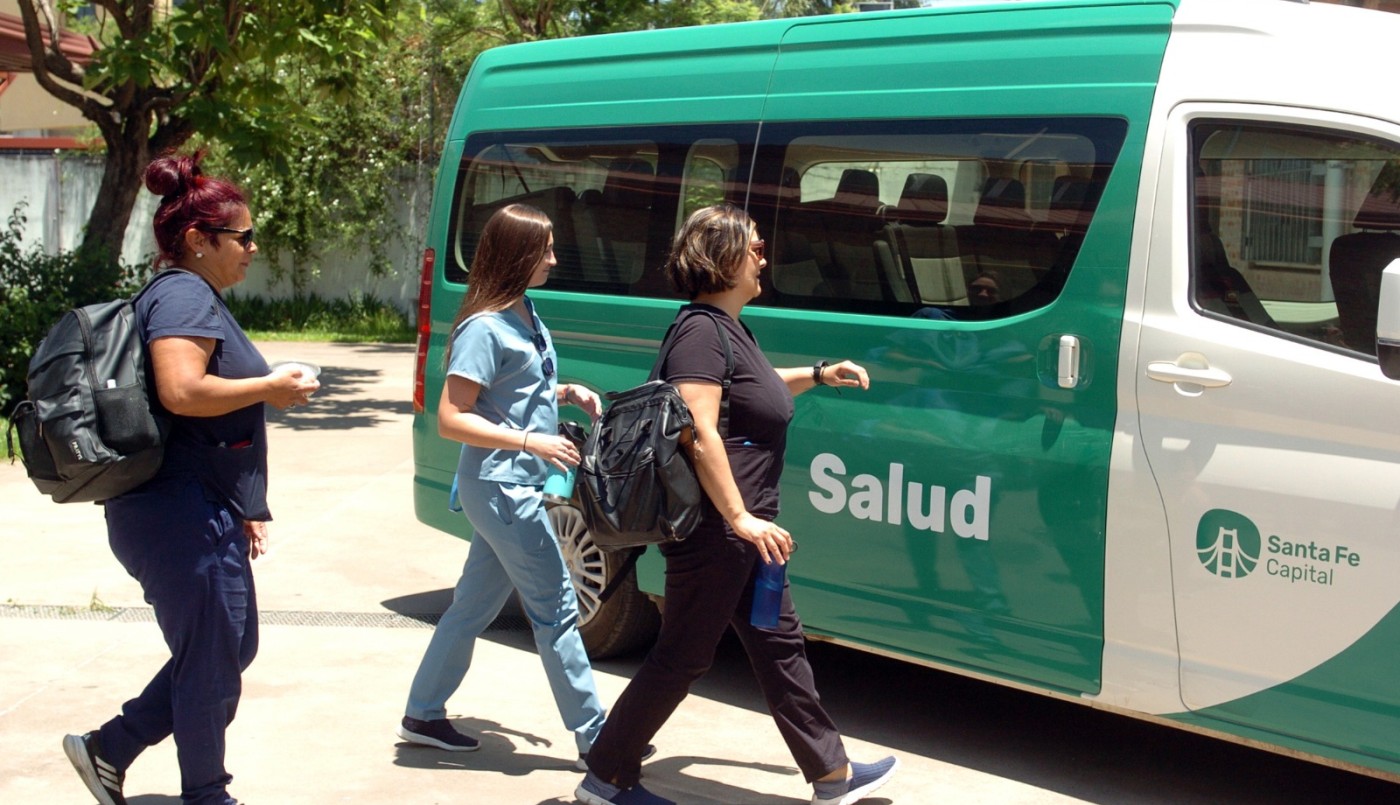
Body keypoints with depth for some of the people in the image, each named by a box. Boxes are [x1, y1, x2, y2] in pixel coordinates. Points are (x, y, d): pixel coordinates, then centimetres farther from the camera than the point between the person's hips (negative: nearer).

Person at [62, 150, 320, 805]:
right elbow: (181, 392, -30)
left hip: (203, 514, 11)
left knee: (229, 649, 18)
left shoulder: (196, 297, 20)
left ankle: (106, 750, 22)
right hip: (182, 515, -11)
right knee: (213, 664, 2)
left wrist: (243, 510, 24)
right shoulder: (186, 295, -13)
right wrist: (270, 388, -16)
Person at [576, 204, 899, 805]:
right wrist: (739, 517, -27)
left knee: (778, 645, 15)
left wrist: (817, 375, 30)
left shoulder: (729, 327, 15)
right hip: (712, 527, -11)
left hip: (740, 530, 11)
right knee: (682, 656, -1)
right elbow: (700, 432, -26)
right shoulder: (702, 331, -18)